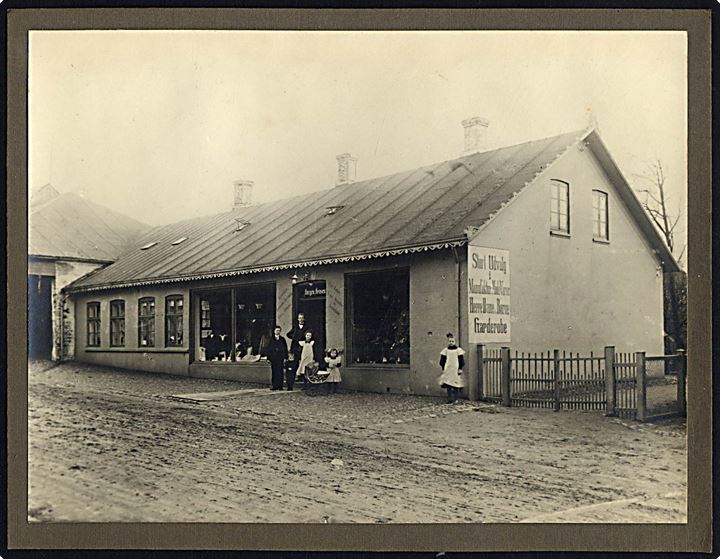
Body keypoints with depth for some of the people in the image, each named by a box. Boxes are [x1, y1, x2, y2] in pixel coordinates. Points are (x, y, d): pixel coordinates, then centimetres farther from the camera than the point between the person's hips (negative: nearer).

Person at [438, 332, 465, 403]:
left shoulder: (458, 350, 1)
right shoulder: (445, 350, 6)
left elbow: (461, 361, 3)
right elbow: (442, 361, 10)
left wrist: (460, 369, -2)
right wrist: (443, 369, 6)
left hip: (456, 370, -1)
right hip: (448, 370, 1)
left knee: (456, 385, 1)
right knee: (448, 385, -5)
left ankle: (455, 398, 12)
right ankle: (450, 399, -5)